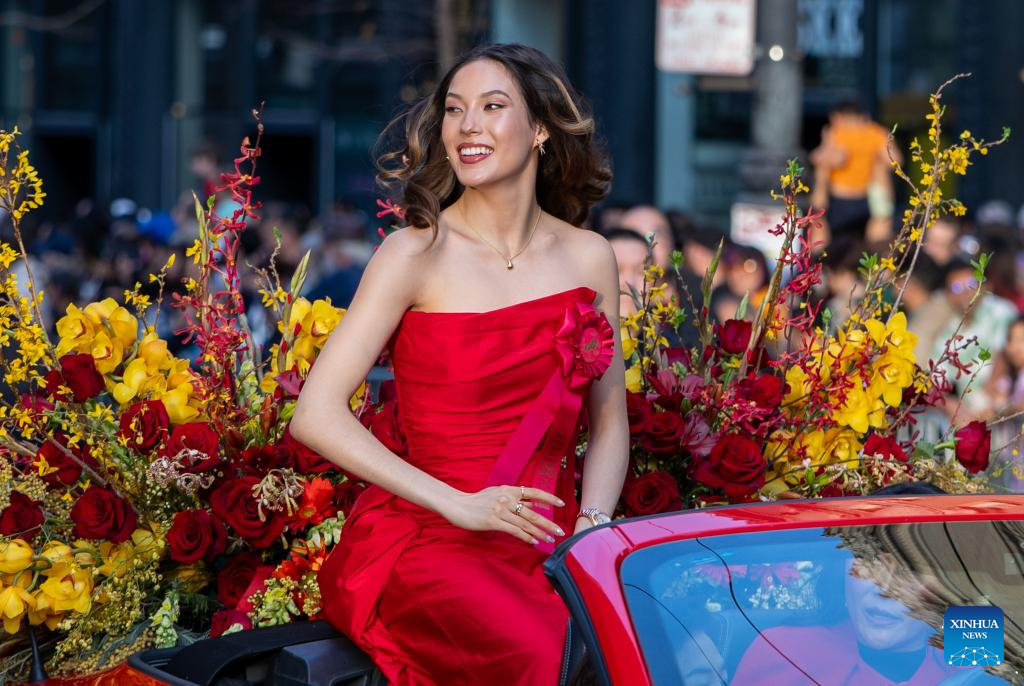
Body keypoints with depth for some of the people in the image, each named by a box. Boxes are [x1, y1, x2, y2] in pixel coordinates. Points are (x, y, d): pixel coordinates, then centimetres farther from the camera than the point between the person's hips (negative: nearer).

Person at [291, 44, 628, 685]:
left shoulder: (589, 258, 11)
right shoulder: (416, 254, -2)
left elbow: (609, 424, 18)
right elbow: (316, 415, -9)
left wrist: (593, 528, -1)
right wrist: (460, 505, -14)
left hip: (548, 541, 4)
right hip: (425, 537, -4)